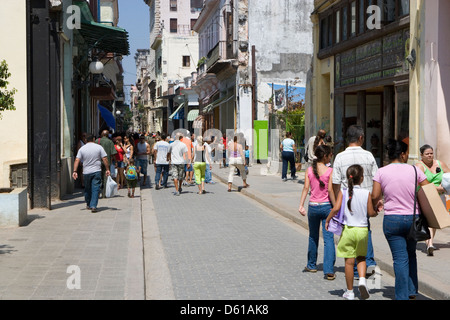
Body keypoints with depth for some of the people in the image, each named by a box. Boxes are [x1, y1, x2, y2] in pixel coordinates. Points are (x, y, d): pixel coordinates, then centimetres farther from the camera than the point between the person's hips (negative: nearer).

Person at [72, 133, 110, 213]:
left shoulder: (82, 149, 2)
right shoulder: (99, 147, -2)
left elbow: (77, 160, -3)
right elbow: (105, 159, -5)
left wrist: (75, 171, -3)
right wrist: (107, 169, 1)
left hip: (86, 172, 2)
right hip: (96, 171, -2)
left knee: (87, 189, 17)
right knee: (95, 189, -2)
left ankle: (88, 205, 28)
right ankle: (93, 206, -12)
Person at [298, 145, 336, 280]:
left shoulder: (309, 170, 1)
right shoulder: (329, 170, -8)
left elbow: (306, 188, -6)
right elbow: (330, 190, -13)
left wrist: (301, 205, -8)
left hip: (313, 207, 3)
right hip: (326, 206, -3)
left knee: (313, 237, 19)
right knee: (328, 239, -1)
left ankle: (311, 265, 32)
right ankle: (329, 270, -9)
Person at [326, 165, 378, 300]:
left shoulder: (343, 192, -6)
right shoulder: (367, 193, -3)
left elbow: (336, 209, -16)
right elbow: (370, 213, -1)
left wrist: (328, 219, -1)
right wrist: (376, 213, 22)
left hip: (348, 229, -1)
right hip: (363, 229, 1)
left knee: (349, 261, 5)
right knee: (361, 258, 19)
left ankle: (350, 292, 13)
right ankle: (362, 279, -7)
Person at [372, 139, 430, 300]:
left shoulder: (381, 172, -4)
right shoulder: (414, 170, -3)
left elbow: (375, 197, -4)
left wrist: (377, 204, 18)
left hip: (392, 220, -1)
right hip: (413, 218, 1)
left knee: (400, 258, 3)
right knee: (411, 254, 21)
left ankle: (402, 295, 2)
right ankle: (412, 290, 25)